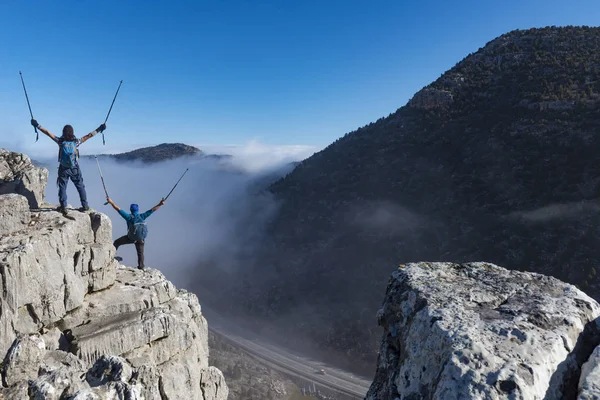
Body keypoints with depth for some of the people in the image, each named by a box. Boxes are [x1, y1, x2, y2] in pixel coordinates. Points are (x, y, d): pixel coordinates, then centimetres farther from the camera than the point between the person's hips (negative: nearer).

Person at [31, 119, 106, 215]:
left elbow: (48, 133, -5)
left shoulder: (60, 141, -9)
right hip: (75, 169, 0)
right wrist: (99, 129, 3)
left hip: (63, 169, 0)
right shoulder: (76, 141, -9)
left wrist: (37, 126, 4)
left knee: (62, 187, 9)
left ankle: (63, 207, 7)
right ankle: (85, 205, 13)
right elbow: (89, 136, -4)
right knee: (80, 187, 10)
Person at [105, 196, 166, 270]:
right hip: (141, 238, 3)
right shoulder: (142, 216, -4)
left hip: (131, 237, -3)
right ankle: (141, 266, 19)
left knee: (117, 242, 16)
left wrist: (111, 202, -11)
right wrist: (160, 205, 0)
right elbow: (152, 210, -3)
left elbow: (118, 209, -13)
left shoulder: (129, 217, -11)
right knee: (140, 252, 14)